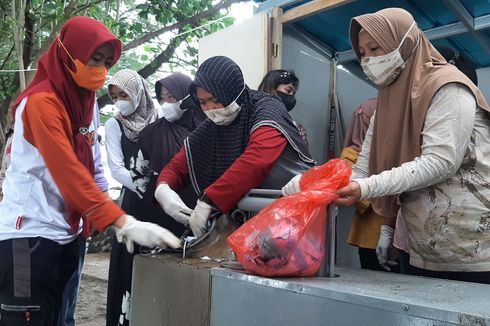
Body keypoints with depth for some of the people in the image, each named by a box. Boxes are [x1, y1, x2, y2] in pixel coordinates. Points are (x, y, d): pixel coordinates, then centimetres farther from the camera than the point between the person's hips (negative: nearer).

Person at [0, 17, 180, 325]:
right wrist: (124, 222, -30)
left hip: (66, 233, 8)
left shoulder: (86, 101, 10)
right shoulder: (42, 101, -15)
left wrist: (117, 221, 1)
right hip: (30, 235, -8)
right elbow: (68, 171, -25)